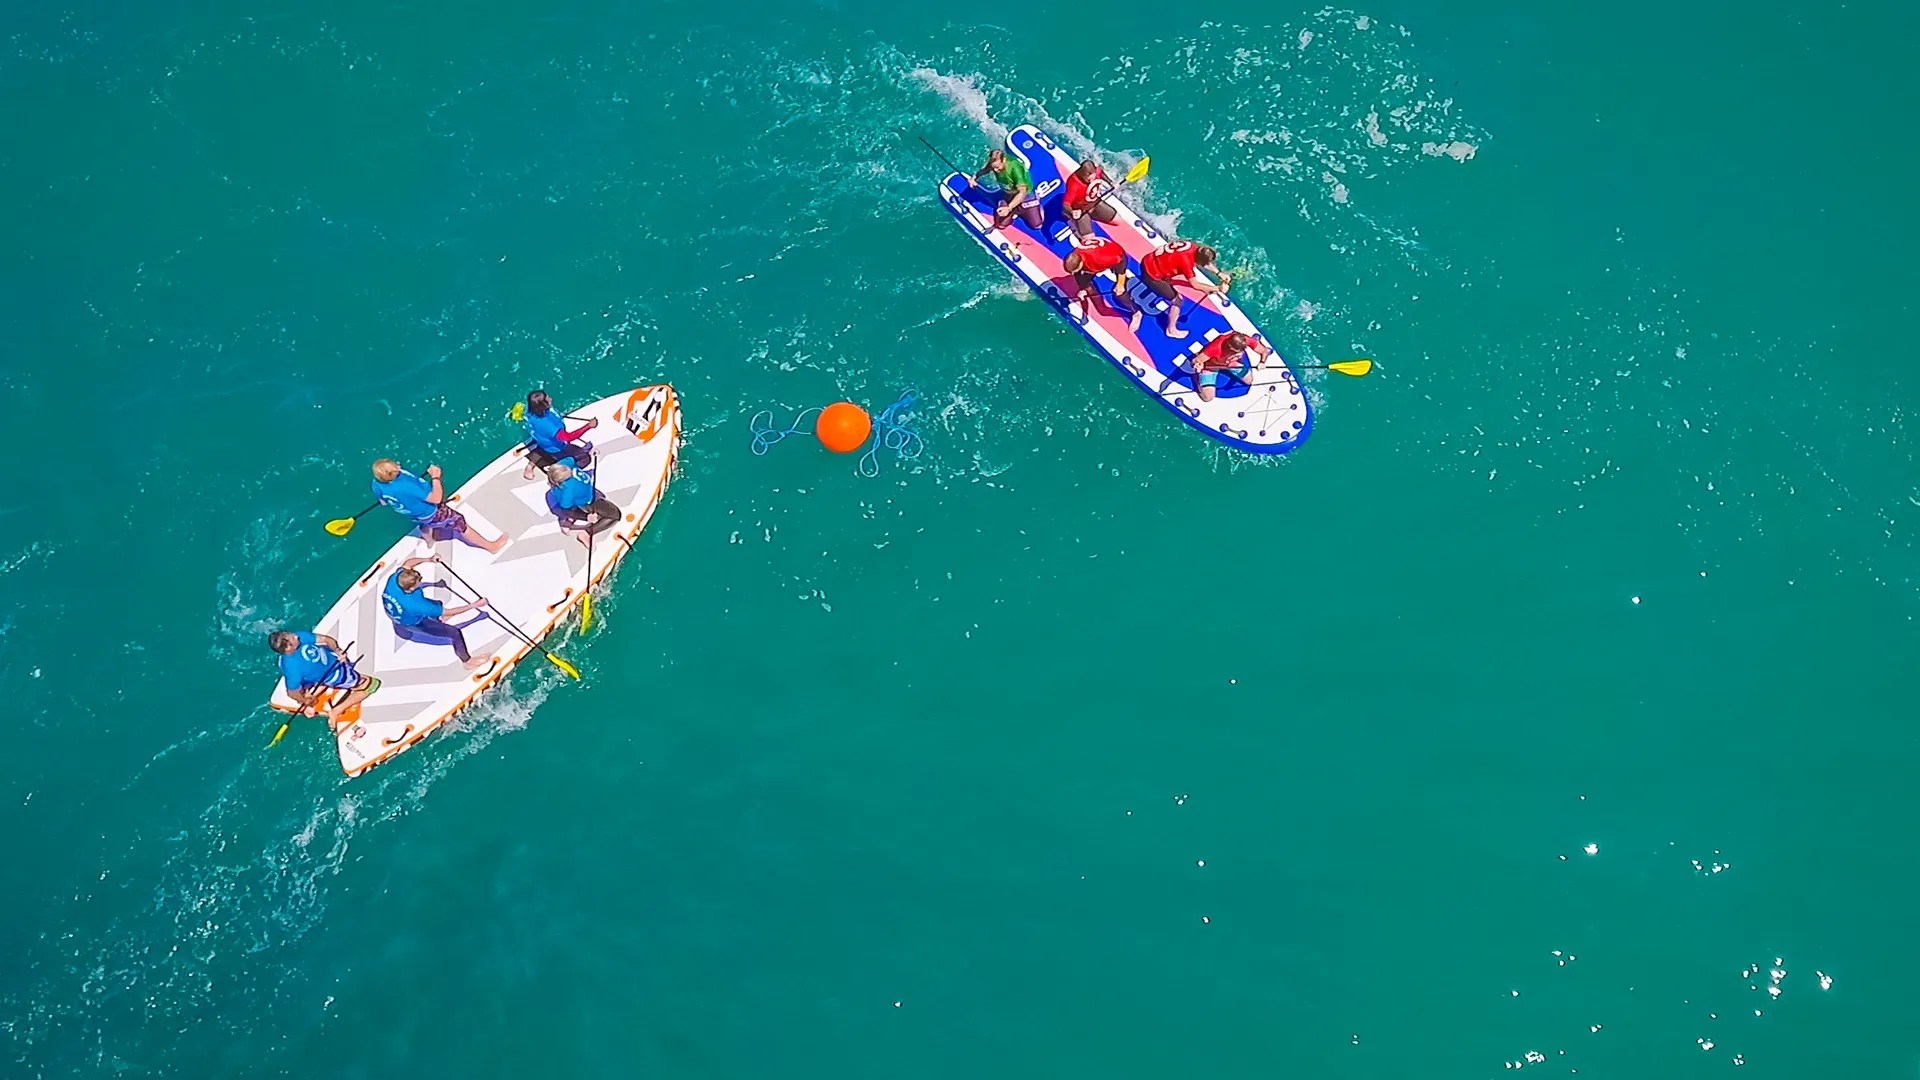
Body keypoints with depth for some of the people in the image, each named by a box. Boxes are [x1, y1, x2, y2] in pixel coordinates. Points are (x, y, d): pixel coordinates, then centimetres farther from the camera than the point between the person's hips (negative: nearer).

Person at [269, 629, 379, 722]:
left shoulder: (299, 636, -24)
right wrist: (305, 701, -30)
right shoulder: (293, 668, -37)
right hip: (334, 675, -7)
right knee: (371, 684, -5)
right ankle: (336, 712, -2)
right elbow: (292, 692, -20)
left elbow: (326, 639, -12)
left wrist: (337, 650, -25)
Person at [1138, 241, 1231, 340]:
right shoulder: (1186, 261, -32)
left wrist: (1219, 274, 9)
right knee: (1176, 299, 0)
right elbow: (1195, 284, -23)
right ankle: (1171, 330, 19)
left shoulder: (1194, 247, -10)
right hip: (1151, 274, -8)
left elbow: (1206, 261, 12)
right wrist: (1218, 288, -18)